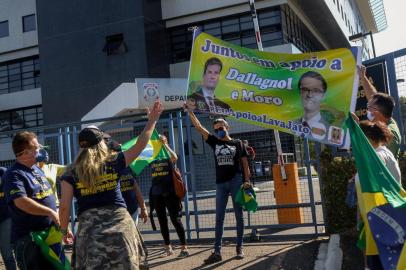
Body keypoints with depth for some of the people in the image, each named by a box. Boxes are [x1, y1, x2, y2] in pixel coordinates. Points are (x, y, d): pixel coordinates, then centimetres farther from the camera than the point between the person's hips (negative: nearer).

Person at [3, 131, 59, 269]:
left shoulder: (36, 169, 11)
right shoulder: (14, 174, -17)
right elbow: (22, 202, -30)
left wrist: (56, 219, 16)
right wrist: (51, 212, -25)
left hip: (50, 232, 9)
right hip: (28, 237, -9)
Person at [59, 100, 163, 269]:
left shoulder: (71, 173, 2)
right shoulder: (114, 162, 2)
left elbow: (64, 207, -1)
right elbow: (140, 144, 9)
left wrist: (64, 230, 14)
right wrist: (152, 120, 18)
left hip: (89, 228, 0)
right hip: (119, 224, 0)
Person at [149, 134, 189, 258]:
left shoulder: (168, 155, -2)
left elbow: (175, 157, -24)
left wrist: (164, 144, -21)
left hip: (170, 192, -5)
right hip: (156, 193, 5)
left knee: (175, 219, -5)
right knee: (162, 220, 11)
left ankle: (184, 247, 2)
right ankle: (168, 247, 22)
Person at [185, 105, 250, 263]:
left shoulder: (237, 143, 5)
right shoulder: (214, 142, 8)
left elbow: (245, 163, 4)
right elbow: (198, 127, 3)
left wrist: (247, 181, -6)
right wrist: (190, 112, -3)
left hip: (236, 181, -2)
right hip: (220, 183, 2)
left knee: (239, 215, 5)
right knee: (219, 217, 0)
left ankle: (239, 248, 14)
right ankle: (217, 252, 1)